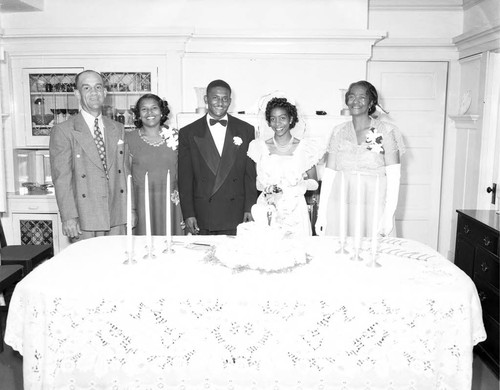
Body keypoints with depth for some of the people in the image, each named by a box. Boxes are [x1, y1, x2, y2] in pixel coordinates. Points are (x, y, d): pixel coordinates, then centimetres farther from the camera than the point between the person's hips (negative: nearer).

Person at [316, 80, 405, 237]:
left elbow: (394, 175, -4)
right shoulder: (339, 132, 7)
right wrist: (321, 213, 1)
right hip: (340, 207, 2)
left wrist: (389, 215, -11)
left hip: (374, 207, -2)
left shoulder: (386, 131, 0)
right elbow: (329, 173, 6)